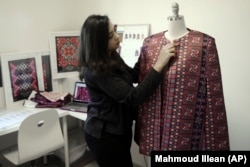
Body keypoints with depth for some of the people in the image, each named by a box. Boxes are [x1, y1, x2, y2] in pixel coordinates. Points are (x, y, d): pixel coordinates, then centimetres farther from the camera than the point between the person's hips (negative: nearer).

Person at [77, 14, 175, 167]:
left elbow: (133, 76, 13)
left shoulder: (112, 57, 0)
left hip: (119, 128, 9)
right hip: (104, 134, -8)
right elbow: (133, 97, -31)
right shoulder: (96, 71, -28)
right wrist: (159, 64, -31)